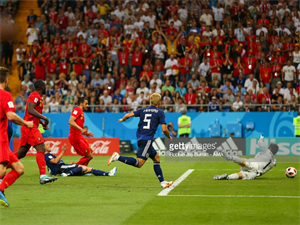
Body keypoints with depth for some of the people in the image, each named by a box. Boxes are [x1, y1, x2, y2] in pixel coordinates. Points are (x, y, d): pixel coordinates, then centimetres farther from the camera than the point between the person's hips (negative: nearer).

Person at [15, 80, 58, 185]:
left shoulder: (36, 97, 23)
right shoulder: (35, 96, -9)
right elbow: (30, 110, -23)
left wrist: (42, 122, 22)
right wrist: (44, 118, -22)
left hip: (26, 127, 10)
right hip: (30, 126, -10)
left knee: (21, 153, 11)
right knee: (41, 148, -17)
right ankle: (43, 176, -25)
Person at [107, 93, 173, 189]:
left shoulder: (143, 110, 16)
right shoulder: (160, 112, 1)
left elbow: (128, 115, 9)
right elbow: (164, 129, -6)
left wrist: (122, 120, 31)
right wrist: (169, 137, 14)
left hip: (140, 138, 8)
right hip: (147, 140, -8)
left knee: (156, 158, 17)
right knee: (139, 163, -14)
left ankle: (162, 182, 18)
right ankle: (118, 157, -25)